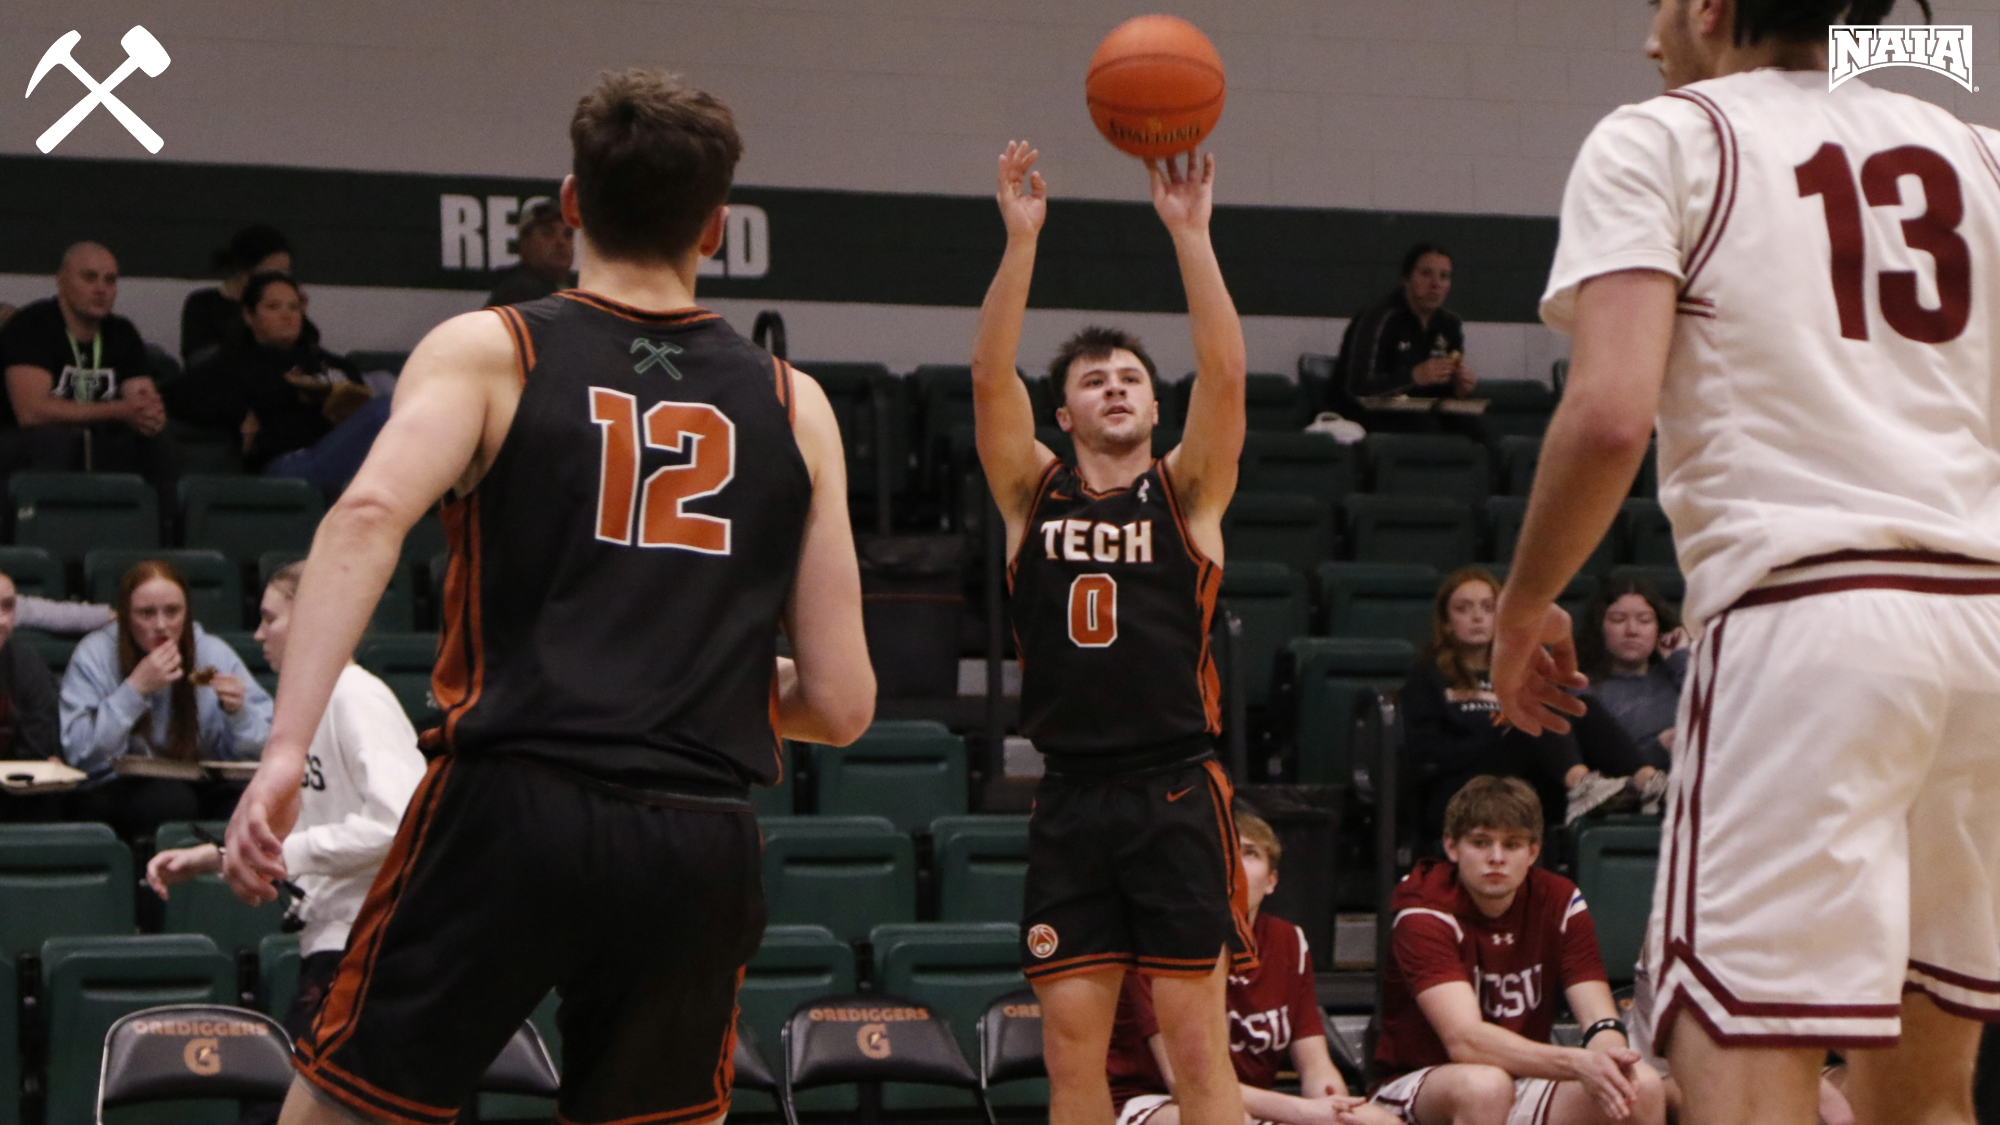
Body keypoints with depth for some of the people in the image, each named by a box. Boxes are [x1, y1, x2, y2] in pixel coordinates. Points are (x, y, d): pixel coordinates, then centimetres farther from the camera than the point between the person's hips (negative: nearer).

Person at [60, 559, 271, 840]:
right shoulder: (93, 656, -2)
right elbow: (80, 752, -14)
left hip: (199, 788, 3)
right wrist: (136, 688, -20)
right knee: (174, 799, -36)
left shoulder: (215, 653, 6)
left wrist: (237, 713, -17)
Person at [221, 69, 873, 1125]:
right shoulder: (792, 404, 13)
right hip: (699, 845, 2)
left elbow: (369, 514, -15)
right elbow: (840, 703, 10)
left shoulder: (489, 351, 6)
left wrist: (286, 746, -22)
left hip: (510, 811, -2)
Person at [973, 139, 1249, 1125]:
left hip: (1177, 794, -2)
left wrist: (1190, 233, -15)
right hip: (1071, 796, 2)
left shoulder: (1186, 493, 7)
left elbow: (1224, 373, -8)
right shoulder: (1034, 495, 10)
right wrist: (1020, 240, -14)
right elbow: (991, 378, -4)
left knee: (1198, 1044, -3)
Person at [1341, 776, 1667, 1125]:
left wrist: (1608, 1057, -35)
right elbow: (1463, 1040, -30)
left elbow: (1600, 1019, -9)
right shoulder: (1423, 911, -16)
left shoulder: (1560, 903, -1)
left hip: (1522, 1089, 5)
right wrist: (1577, 1063, -43)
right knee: (1483, 1084, -38)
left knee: (1643, 1088, -20)